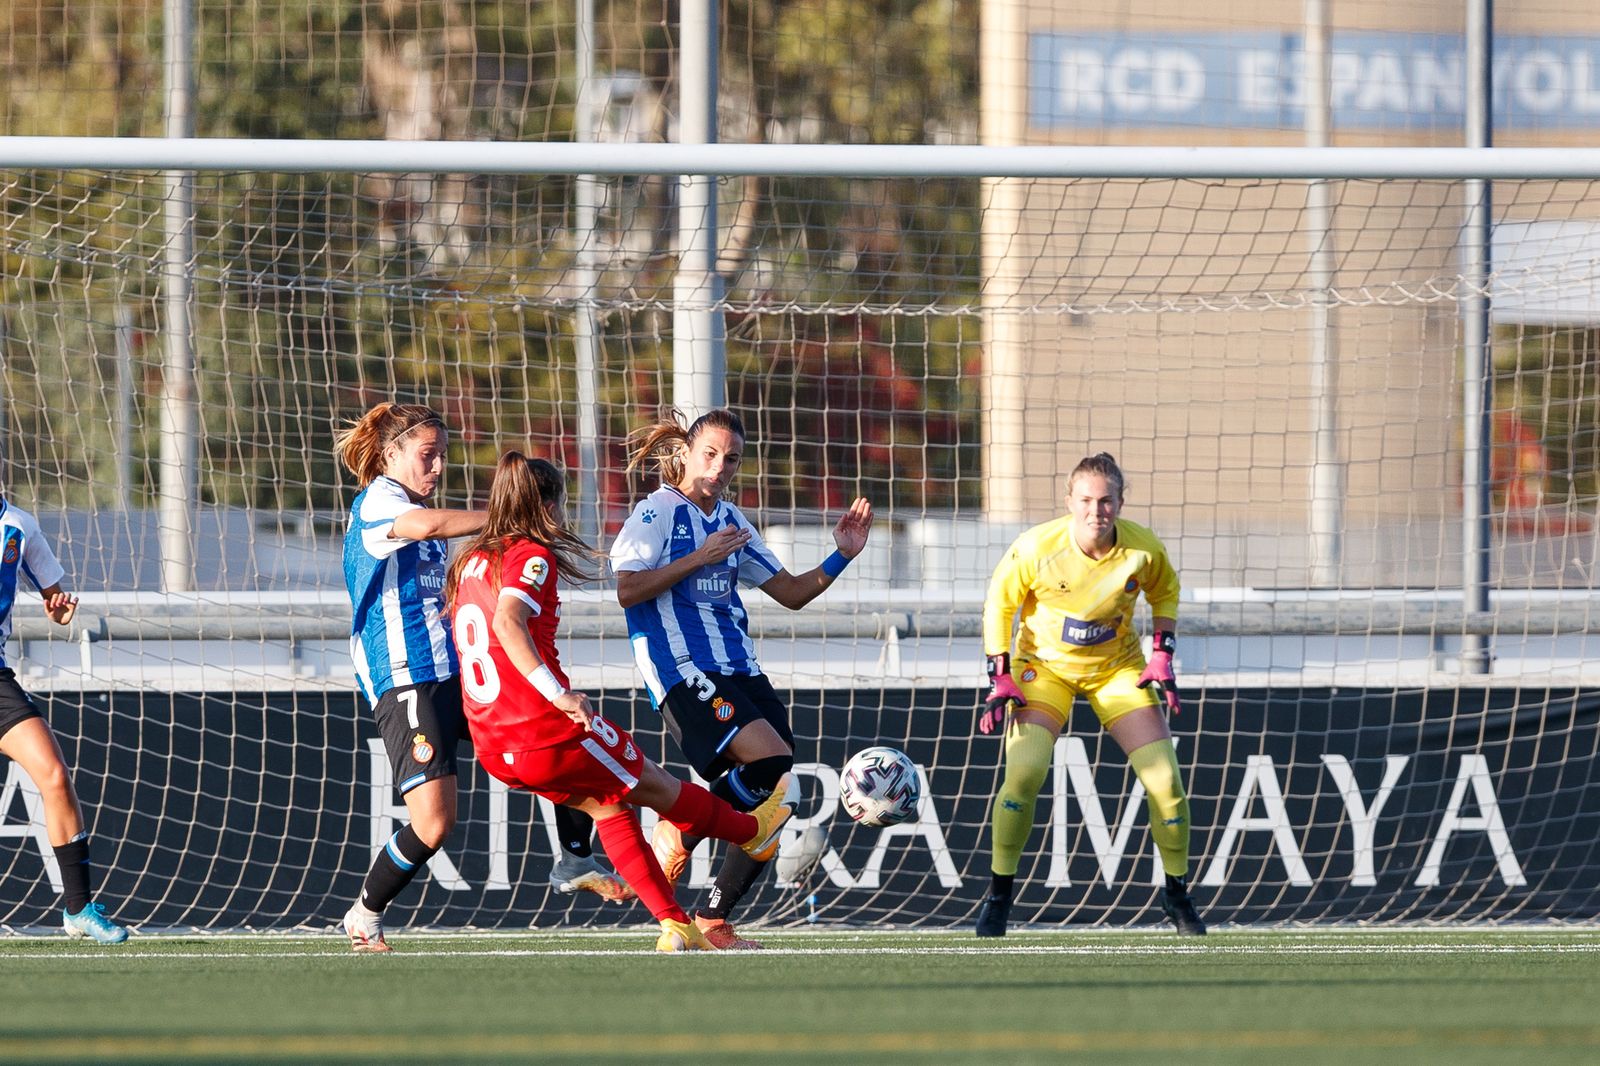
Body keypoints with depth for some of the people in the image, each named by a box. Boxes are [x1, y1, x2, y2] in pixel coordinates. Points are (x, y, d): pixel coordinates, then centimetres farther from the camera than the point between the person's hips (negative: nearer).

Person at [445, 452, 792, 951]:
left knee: (607, 803, 23)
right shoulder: (532, 556, -13)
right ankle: (753, 832, 39)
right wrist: (559, 695, -33)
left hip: (494, 749, 8)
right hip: (549, 736, -8)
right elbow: (508, 621, -29)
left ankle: (676, 926, 21)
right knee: (655, 784, 16)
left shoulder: (472, 563, 11)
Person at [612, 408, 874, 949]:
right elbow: (628, 591, -12)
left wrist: (842, 556, 7)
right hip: (680, 667, -7)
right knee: (771, 761, -25)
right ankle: (678, 834, -5)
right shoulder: (656, 512, -1)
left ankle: (713, 921, 7)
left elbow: (792, 593, 22)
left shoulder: (732, 523, 19)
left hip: (737, 667, 7)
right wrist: (700, 558, -13)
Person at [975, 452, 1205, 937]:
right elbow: (999, 601, -8)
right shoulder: (1036, 547, -24)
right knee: (1023, 771, -23)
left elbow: (1165, 592, 5)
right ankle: (998, 893, -6)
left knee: (1164, 778, -8)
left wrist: (1162, 656, -4)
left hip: (1118, 668, 2)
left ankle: (1177, 893, 14)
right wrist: (999, 679, -12)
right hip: (1044, 664, -2)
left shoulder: (1144, 549, -18)